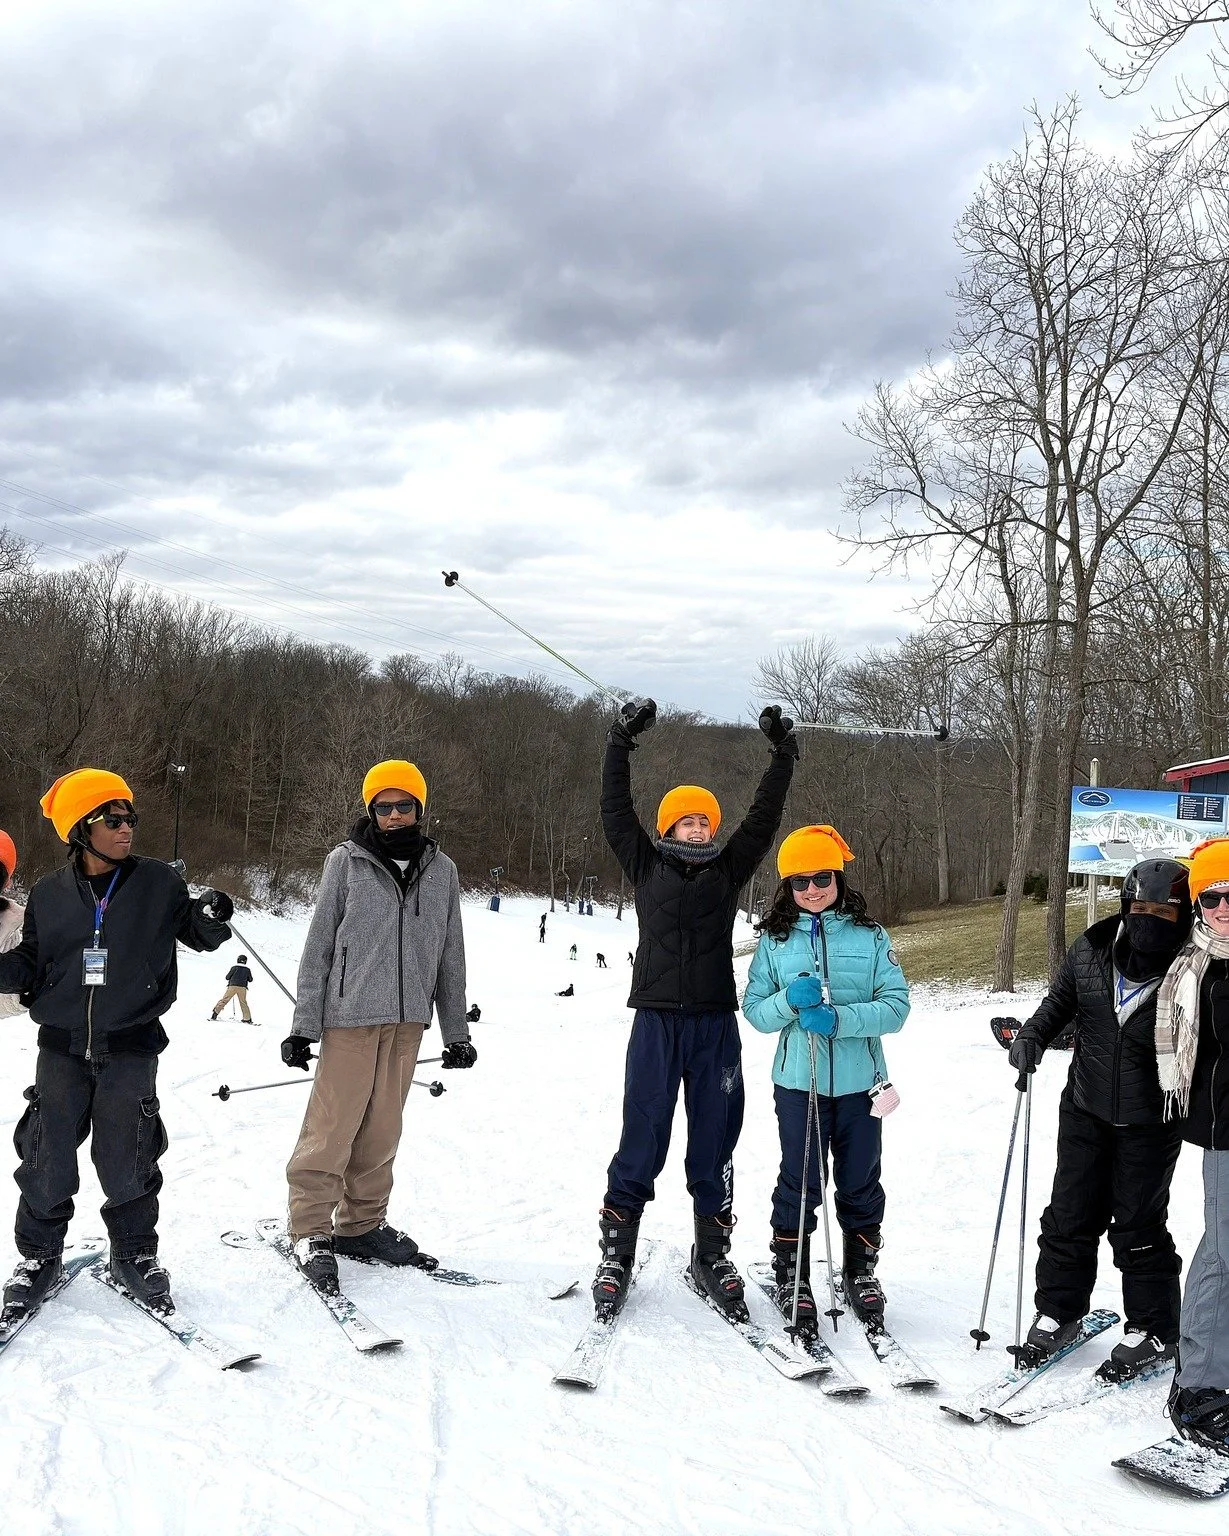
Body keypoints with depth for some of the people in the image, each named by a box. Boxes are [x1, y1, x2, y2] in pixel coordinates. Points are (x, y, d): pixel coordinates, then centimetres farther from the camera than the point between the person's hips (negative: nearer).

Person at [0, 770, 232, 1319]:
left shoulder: (159, 882, -1)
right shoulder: (49, 894, 3)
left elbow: (197, 934, 6)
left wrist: (211, 917, -16)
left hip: (130, 1049, -1)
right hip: (61, 1048, 1)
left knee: (127, 1161, 5)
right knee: (47, 1160, 6)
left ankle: (135, 1255, 25)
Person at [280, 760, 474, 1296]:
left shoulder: (440, 870, 8)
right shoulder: (346, 860, -1)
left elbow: (450, 955, 13)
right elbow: (319, 943, 0)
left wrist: (456, 1031, 14)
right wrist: (303, 1024, -3)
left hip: (408, 1019, 4)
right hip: (350, 1013, -3)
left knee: (382, 1126, 9)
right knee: (333, 1123, -4)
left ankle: (361, 1224, 21)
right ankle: (311, 1230, 6)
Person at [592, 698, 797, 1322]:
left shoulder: (728, 871, 11)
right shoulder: (646, 866, 7)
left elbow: (763, 819, 9)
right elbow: (615, 811, 4)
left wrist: (782, 756, 4)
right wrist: (621, 742, 0)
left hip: (715, 1023, 2)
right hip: (655, 1020, -2)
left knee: (714, 1142, 7)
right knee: (642, 1141, 0)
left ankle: (711, 1254, 20)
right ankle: (616, 1251, 12)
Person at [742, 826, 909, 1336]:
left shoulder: (870, 936, 1)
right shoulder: (774, 940, 3)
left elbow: (896, 1005, -5)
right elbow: (755, 1010, 1)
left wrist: (840, 1019, -20)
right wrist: (789, 1000, -19)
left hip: (860, 1082, 1)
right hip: (798, 1082, 0)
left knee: (860, 1183, 12)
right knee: (799, 1183, 4)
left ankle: (861, 1270, 32)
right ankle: (791, 1277, 20)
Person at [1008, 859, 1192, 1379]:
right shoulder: (1092, 950, -5)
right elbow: (1060, 1000, 11)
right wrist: (1032, 1036, -6)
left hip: (1150, 1123, -4)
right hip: (1086, 1111, 4)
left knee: (1138, 1227, 6)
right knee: (1070, 1216, 12)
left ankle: (1155, 1329, 25)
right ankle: (1058, 1312, 28)